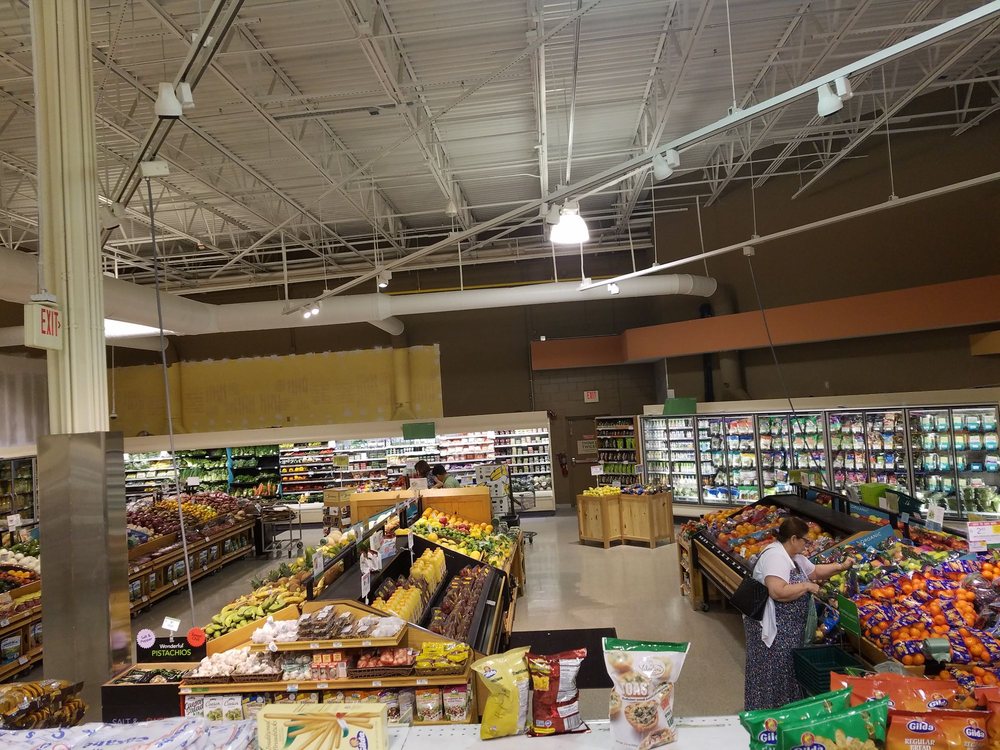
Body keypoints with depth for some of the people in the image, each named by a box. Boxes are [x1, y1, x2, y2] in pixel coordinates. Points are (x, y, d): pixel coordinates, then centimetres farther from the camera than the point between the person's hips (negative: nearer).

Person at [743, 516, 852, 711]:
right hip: (773, 629, -11)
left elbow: (815, 571, 28)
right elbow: (778, 592, -33)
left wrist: (841, 567, 19)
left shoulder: (795, 557, 11)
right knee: (773, 676, -2)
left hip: (789, 629, 11)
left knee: (787, 672, 18)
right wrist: (806, 586, -19)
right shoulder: (775, 556, -23)